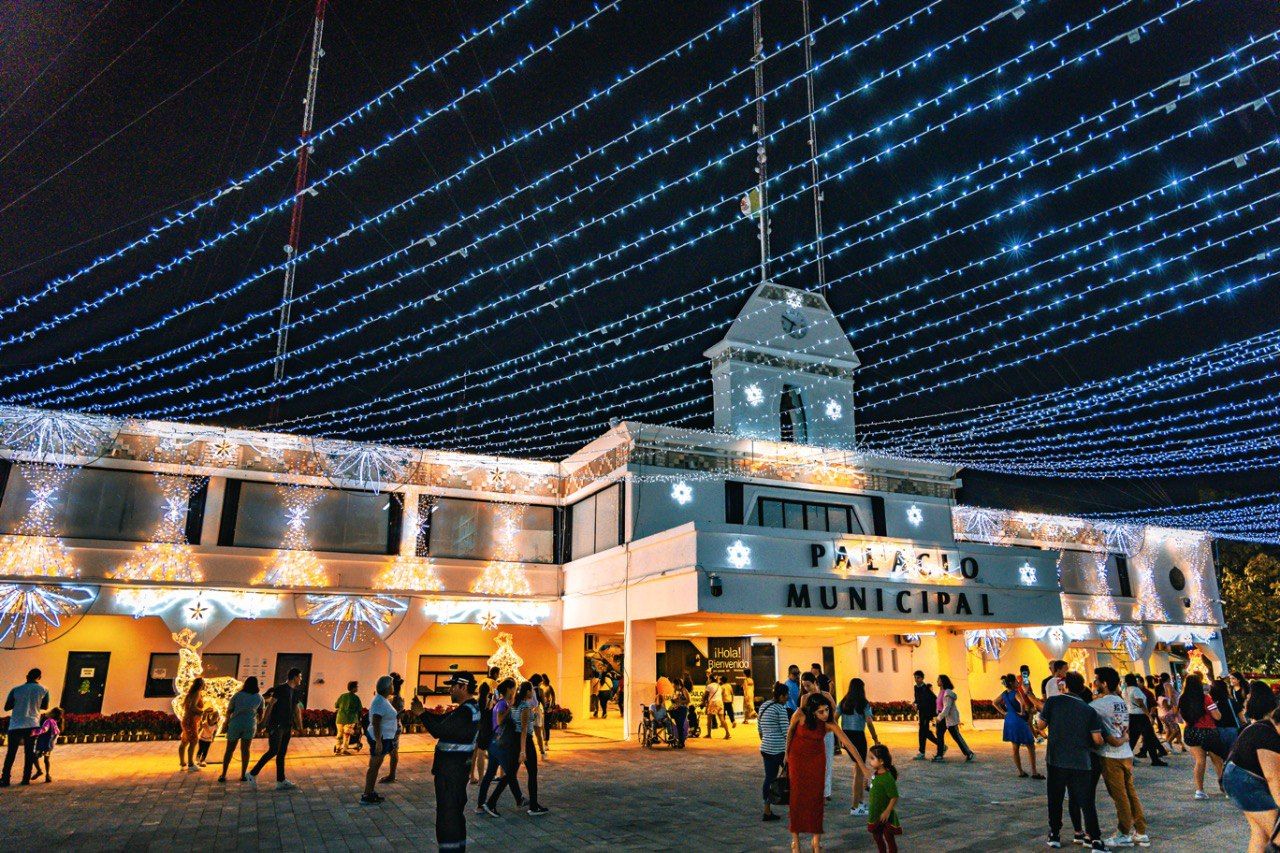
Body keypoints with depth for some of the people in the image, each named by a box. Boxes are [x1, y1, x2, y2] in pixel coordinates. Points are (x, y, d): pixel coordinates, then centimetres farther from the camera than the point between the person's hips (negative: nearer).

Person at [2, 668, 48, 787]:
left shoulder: (16, 690, -1)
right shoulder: (43, 690, 1)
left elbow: (6, 707, 5)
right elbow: (45, 706, 13)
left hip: (15, 726, 0)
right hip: (32, 725, 0)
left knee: (10, 753, 8)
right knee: (29, 753, 8)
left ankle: (5, 779, 2)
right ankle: (26, 778, 5)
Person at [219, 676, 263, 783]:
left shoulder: (237, 696, -4)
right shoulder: (259, 698, 0)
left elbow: (229, 711, -2)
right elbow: (260, 712, 6)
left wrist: (226, 723, 13)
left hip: (235, 724, -1)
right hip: (250, 725, 1)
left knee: (229, 750, 10)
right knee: (245, 750, 9)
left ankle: (223, 775, 8)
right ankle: (243, 775, 8)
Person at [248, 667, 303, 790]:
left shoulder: (295, 692, 14)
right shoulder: (280, 688, -8)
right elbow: (270, 705, -11)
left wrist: (300, 727, 16)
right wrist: (266, 724, -14)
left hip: (287, 727, 7)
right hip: (276, 725, -7)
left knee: (282, 753, 6)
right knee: (273, 751, -11)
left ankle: (281, 781, 7)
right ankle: (253, 774, 2)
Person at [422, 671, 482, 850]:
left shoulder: (464, 712, -22)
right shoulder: (472, 708, 11)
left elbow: (438, 731, -25)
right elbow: (444, 720, 10)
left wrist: (422, 714, -17)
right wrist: (424, 712, -1)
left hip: (450, 768, -10)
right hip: (460, 766, 10)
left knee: (447, 811, -4)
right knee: (456, 810, 20)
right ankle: (459, 845, 31)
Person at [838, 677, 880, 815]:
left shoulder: (843, 703, 5)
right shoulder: (864, 704, -8)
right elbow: (869, 723, -16)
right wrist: (876, 739, -7)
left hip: (846, 736, 6)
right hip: (858, 737, -5)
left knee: (857, 766, 23)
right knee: (859, 770, 4)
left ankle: (860, 800, 28)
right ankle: (855, 807, 6)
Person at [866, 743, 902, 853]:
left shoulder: (887, 778, -27)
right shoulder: (875, 774, 0)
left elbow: (894, 797, -25)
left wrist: (887, 811, -25)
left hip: (885, 816, -9)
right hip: (875, 813, 9)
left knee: (889, 838, 5)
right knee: (876, 836, 23)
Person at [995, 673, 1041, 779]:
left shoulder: (1004, 694, 4)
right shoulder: (1016, 693, -17)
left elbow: (995, 703, 14)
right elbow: (1022, 703, -36)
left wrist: (1004, 712, 9)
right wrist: (1022, 713, -20)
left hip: (1009, 722, 7)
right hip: (1019, 722, -7)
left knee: (1015, 748, 13)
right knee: (1031, 746, 6)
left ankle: (1020, 772, 19)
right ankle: (1034, 772, 7)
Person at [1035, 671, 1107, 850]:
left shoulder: (1053, 701, -4)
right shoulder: (1090, 710, 0)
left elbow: (1040, 725, 3)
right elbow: (1097, 740, -4)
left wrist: (1037, 715, 23)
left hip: (1056, 760, 0)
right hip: (1081, 762, 1)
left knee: (1055, 799, 13)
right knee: (1087, 802, 8)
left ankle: (1055, 835, 20)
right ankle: (1095, 839, 2)